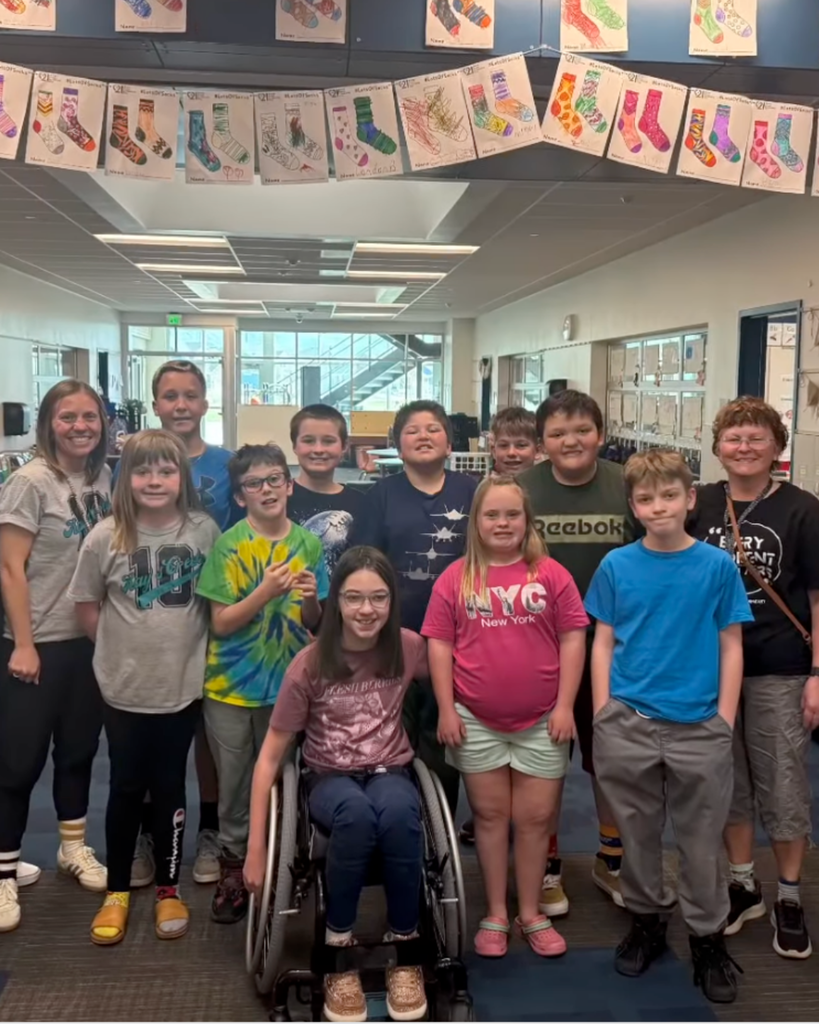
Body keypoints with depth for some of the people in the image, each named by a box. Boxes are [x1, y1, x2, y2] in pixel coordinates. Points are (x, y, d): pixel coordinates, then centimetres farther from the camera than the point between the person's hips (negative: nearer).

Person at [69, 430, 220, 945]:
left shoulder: (205, 530, -7)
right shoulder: (106, 537, -8)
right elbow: (86, 603, 3)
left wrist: (193, 649, 0)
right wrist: (120, 649, 0)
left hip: (184, 685, 0)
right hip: (125, 689, 0)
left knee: (169, 787, 11)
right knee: (126, 788, 11)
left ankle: (169, 888, 28)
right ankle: (117, 890, 29)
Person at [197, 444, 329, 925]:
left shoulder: (310, 544, -3)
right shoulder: (228, 545, -10)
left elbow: (315, 623, 4)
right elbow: (221, 623, -12)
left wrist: (310, 598, -18)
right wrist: (265, 591, -26)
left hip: (289, 683, 2)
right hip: (232, 686, -2)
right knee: (234, 784, 9)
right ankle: (232, 865, 28)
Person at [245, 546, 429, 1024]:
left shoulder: (409, 649, -8)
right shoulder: (310, 664, -14)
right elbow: (271, 756, -9)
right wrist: (257, 846, -12)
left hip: (391, 773, 1)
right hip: (330, 778, -1)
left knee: (397, 813, -37)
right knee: (357, 812, -39)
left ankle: (406, 948, -14)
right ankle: (338, 950, -17)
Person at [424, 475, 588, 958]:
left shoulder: (552, 574, -3)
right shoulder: (455, 578, -2)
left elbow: (572, 639, -2)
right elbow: (440, 644, 0)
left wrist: (565, 705, -7)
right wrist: (446, 709, -5)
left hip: (541, 720, 0)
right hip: (476, 720, 0)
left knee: (536, 817, 10)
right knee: (490, 815, 12)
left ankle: (531, 913, 26)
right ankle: (495, 914, 25)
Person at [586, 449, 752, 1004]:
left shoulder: (717, 566, -3)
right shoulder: (616, 565, 0)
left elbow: (731, 647, 0)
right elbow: (603, 644, 4)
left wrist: (726, 720, -4)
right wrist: (603, 714, -1)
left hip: (699, 728, -1)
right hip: (627, 725, 1)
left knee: (702, 841, 10)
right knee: (638, 833, 15)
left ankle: (708, 937, 28)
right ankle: (647, 919, 35)